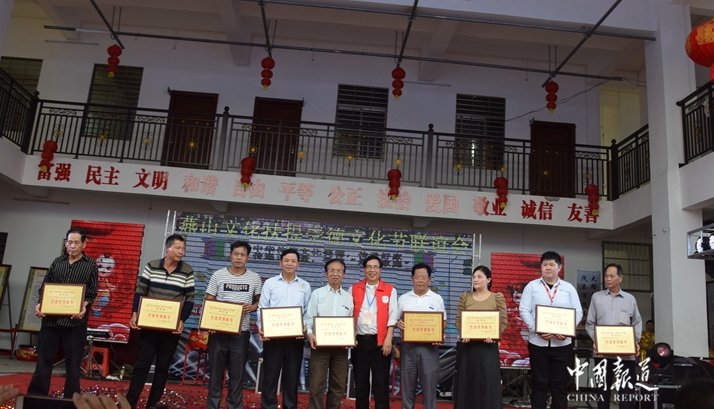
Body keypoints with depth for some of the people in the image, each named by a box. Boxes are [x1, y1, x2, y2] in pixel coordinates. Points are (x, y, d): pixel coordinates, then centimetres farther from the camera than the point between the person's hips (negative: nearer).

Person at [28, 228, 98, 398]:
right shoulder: (57, 262, 11)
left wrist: (84, 307, -18)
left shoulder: (91, 265, 4)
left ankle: (71, 400, 12)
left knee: (73, 363, 4)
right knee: (44, 359, 6)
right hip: (51, 318, 3)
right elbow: (44, 287, 12)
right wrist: (40, 304, -6)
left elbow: (91, 293, 0)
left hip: (75, 320, -2)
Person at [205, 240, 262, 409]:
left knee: (237, 373, 8)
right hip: (218, 330, 0)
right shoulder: (218, 275, 1)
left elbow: (260, 301, 12)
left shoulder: (255, 278, 3)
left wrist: (251, 307, -11)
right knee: (216, 371, 8)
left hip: (241, 332, 1)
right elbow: (208, 302, 3)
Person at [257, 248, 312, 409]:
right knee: (270, 374, 3)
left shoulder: (305, 286, 10)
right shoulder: (270, 283, 4)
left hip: (296, 336, 2)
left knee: (292, 376, 8)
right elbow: (262, 308, 2)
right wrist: (262, 328, -11)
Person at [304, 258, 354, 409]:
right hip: (319, 344, -3)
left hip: (341, 345, 3)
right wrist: (309, 333, -16)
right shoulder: (317, 293, 4)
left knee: (338, 385, 9)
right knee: (316, 384, -3)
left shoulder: (348, 297, 11)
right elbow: (309, 317, 0)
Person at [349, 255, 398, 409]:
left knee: (381, 382, 1)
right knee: (360, 381, 10)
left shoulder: (390, 290, 3)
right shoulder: (354, 289, 8)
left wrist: (388, 340, -9)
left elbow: (392, 316, -2)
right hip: (359, 340, 2)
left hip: (380, 341, -2)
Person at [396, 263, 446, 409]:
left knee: (429, 383, 2)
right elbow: (395, 319, 10)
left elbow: (444, 322, 8)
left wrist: (439, 334, -11)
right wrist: (398, 324, -13)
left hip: (429, 346, -1)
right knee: (407, 384, 8)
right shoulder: (403, 299, 7)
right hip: (408, 346, 1)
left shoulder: (437, 299, 5)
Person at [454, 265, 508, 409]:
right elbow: (458, 319, 6)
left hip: (488, 345, -2)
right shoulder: (465, 296, 9)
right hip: (467, 345, 2)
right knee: (467, 382, 6)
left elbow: (503, 321, -1)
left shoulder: (497, 297, 3)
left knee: (488, 382, 0)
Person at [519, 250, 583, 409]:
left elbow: (578, 312, 4)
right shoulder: (532, 286, 4)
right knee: (539, 384, 4)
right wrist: (537, 330, -15)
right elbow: (524, 310, -1)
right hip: (538, 342, -1)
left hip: (562, 343, 1)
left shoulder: (568, 288, 8)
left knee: (560, 384, 6)